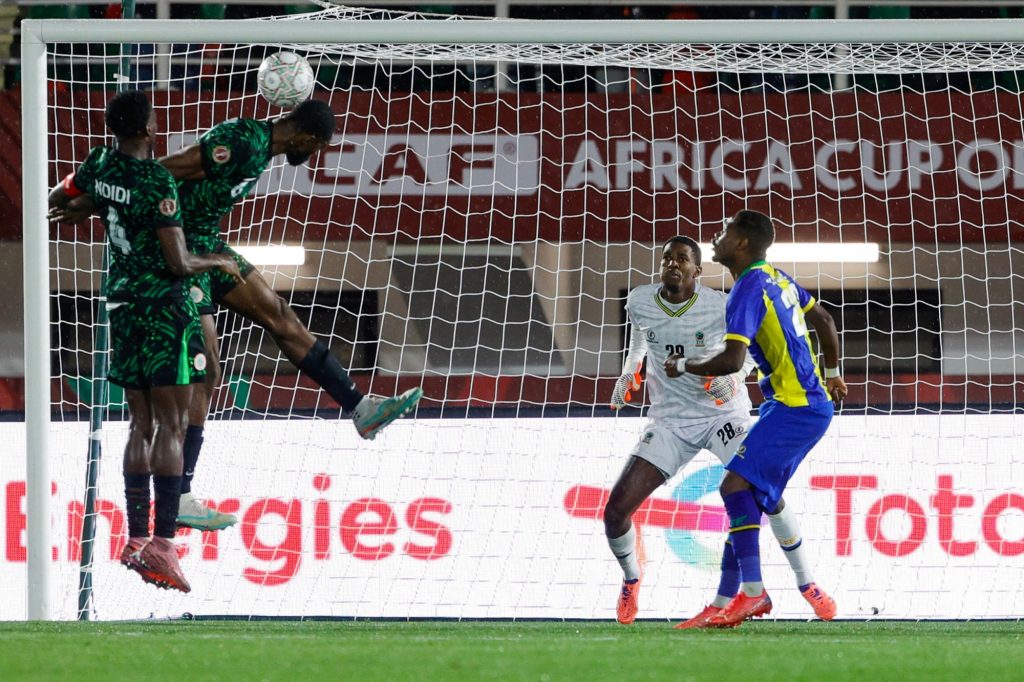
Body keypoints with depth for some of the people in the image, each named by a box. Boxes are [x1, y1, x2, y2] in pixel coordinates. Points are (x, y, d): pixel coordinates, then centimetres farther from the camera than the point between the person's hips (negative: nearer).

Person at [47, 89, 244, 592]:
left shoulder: (100, 167, 4)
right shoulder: (158, 183, -16)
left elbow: (56, 202, 23)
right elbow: (178, 264, -17)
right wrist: (219, 262, 2)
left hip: (122, 306, 7)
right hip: (164, 308, -7)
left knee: (141, 424, 13)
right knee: (171, 426, -8)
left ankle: (135, 539, 12)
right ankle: (162, 544, -15)